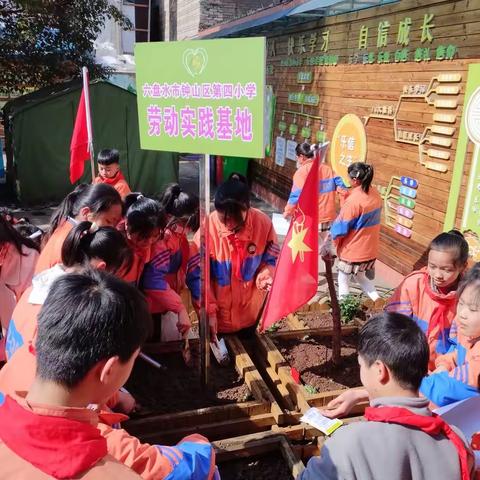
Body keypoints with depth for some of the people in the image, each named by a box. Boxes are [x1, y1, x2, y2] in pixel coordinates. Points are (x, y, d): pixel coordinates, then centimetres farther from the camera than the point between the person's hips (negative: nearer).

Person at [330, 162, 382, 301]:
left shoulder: (353, 200, -25)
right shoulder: (375, 194, -1)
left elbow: (341, 228, -19)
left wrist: (332, 233, 0)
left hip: (352, 250, -7)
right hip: (370, 248, 8)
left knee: (343, 279, 11)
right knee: (360, 276, 26)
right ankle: (378, 300, 19)